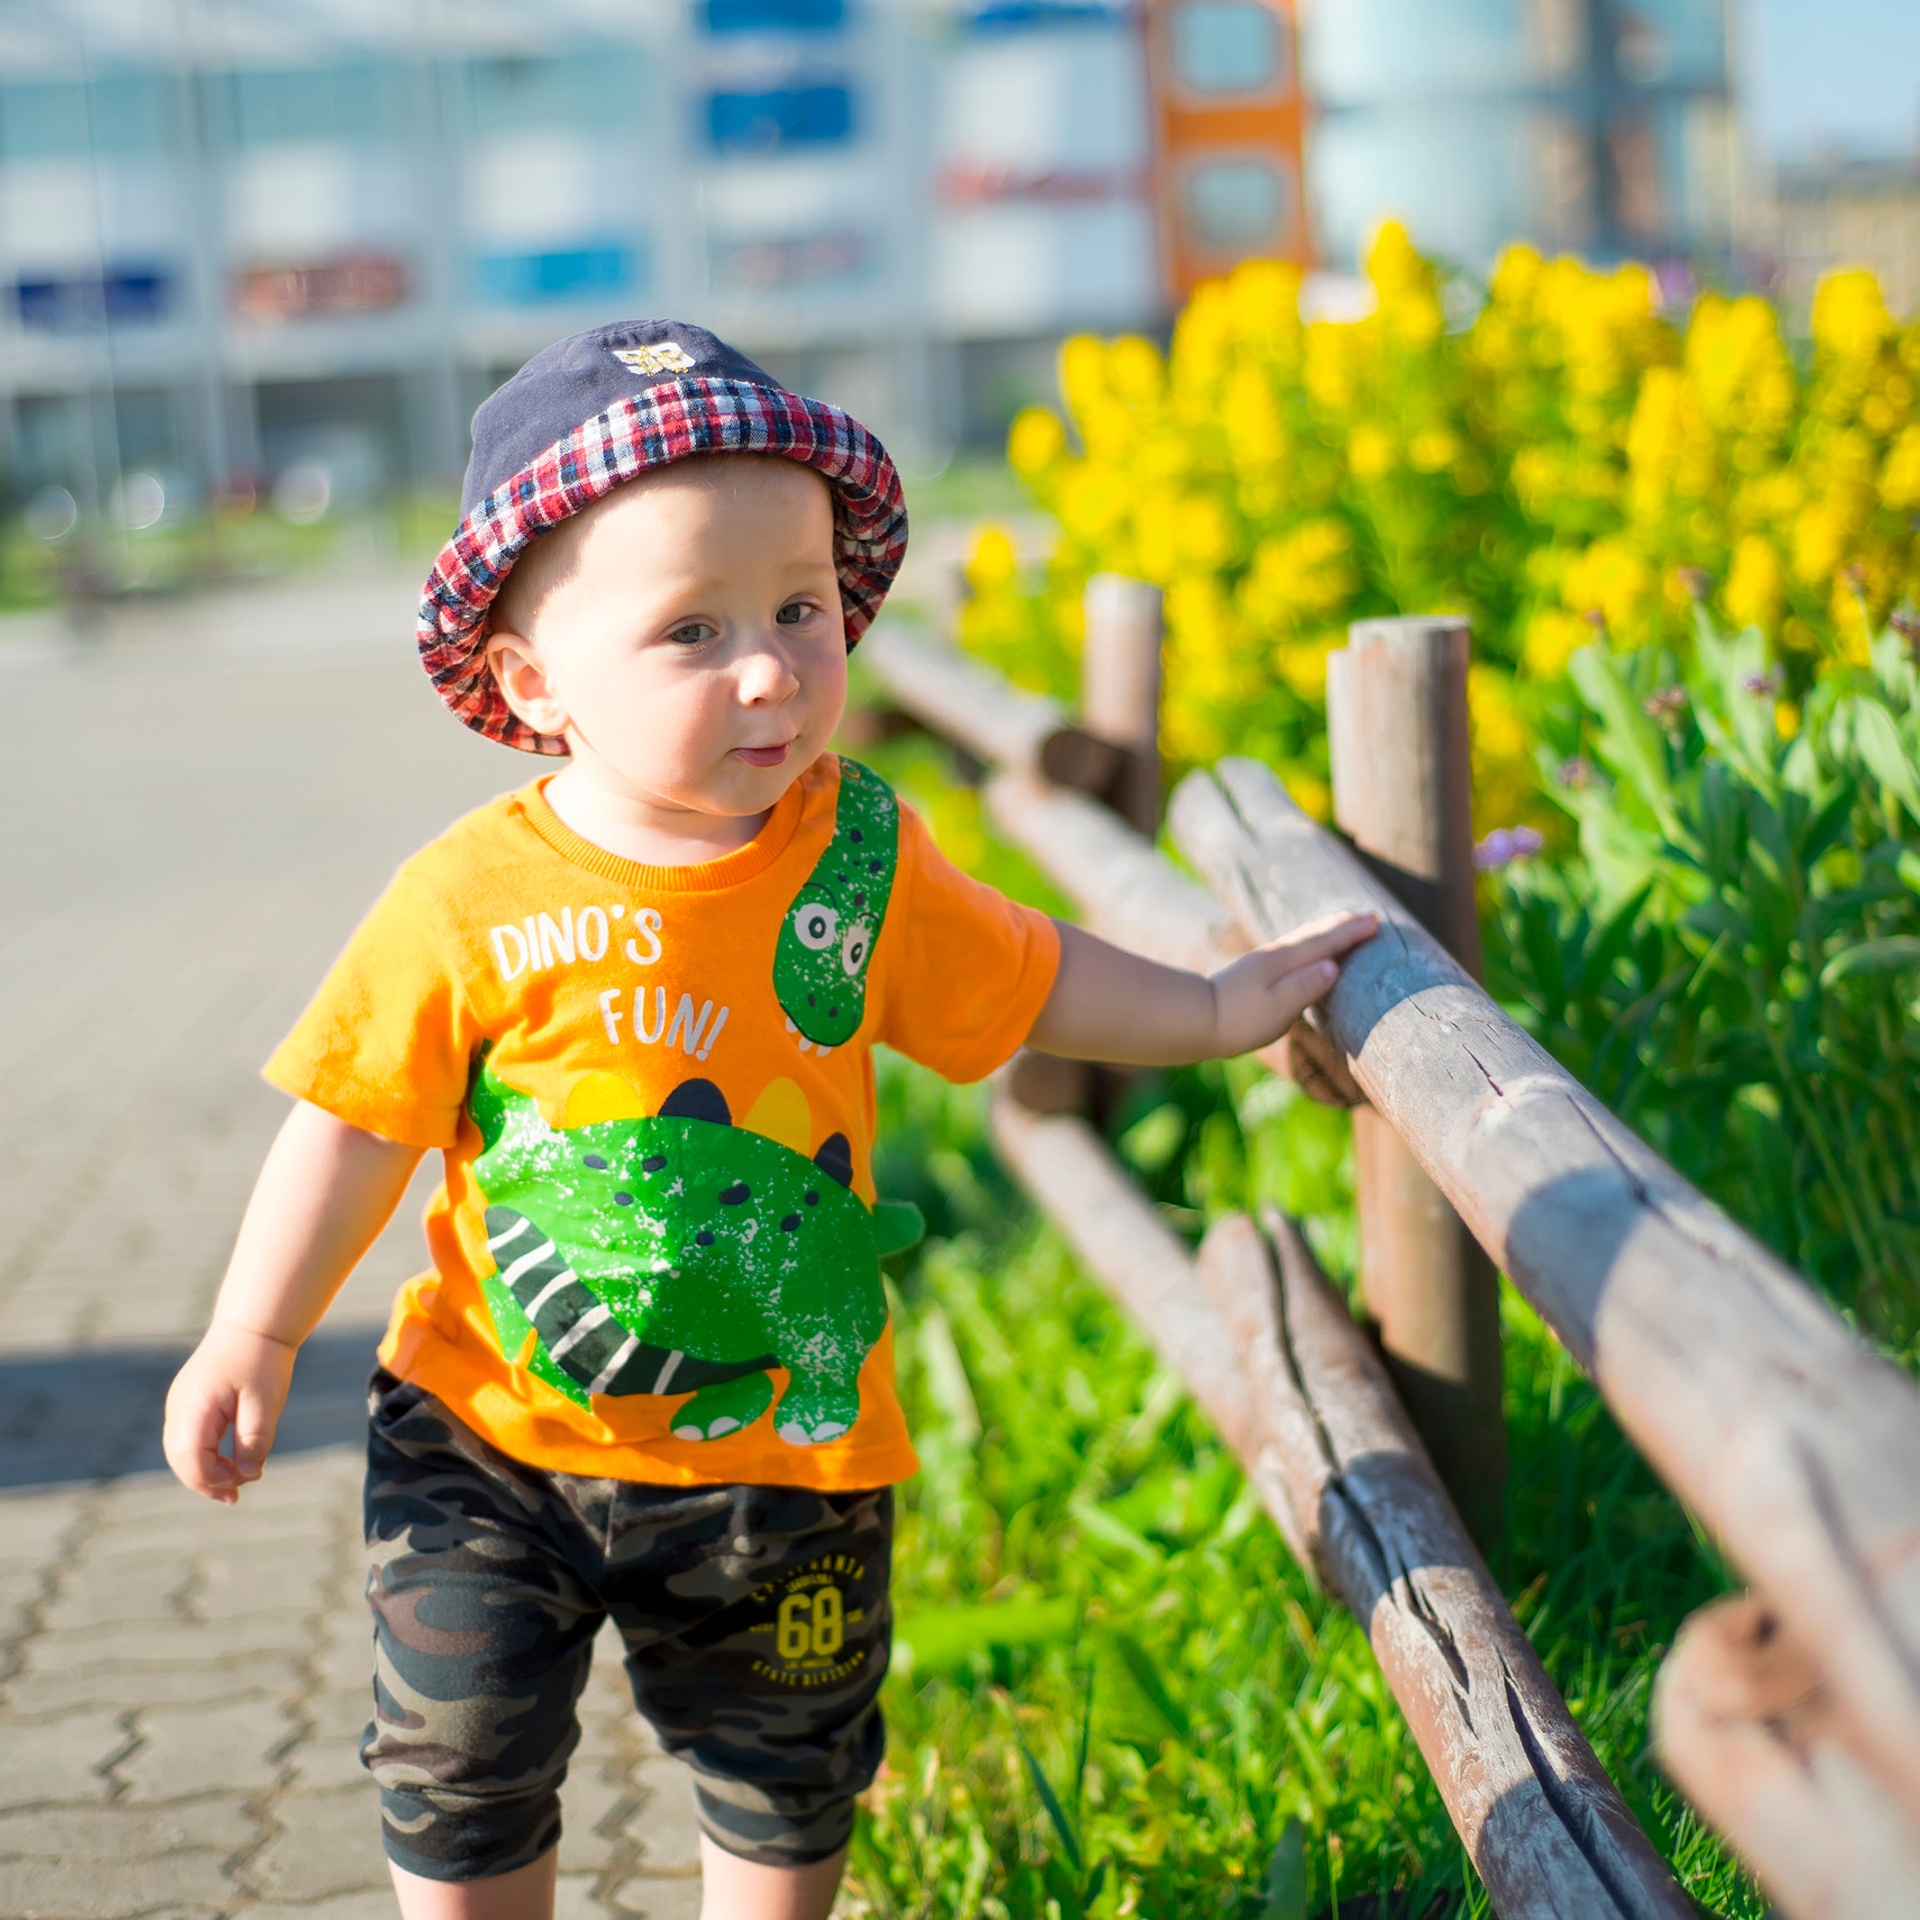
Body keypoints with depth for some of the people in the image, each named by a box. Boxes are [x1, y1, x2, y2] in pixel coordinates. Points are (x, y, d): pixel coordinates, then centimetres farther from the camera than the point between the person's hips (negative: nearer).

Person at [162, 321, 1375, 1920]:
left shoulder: (861, 858, -10)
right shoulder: (473, 903, -18)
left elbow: (1024, 983, 8)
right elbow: (361, 1125, -8)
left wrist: (1214, 1011, 9)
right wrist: (252, 1341, -3)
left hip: (781, 1443, 2)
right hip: (492, 1436, -1)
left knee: (787, 1789, 19)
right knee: (459, 1784, 10)